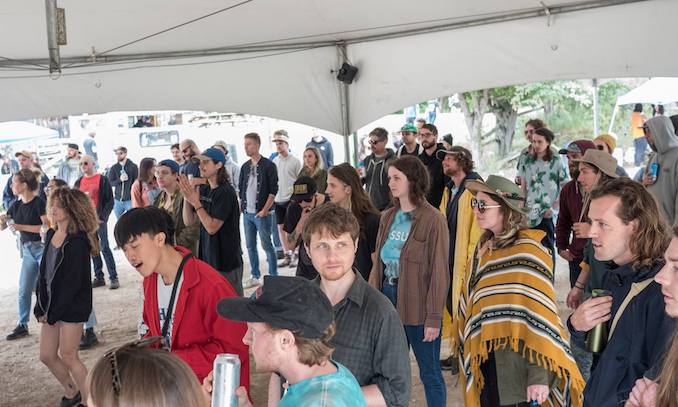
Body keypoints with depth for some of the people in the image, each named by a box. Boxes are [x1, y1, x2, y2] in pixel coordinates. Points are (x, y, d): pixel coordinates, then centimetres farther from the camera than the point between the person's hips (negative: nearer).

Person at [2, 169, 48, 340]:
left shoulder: (39, 203, -12)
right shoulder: (16, 206, 9)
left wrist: (21, 227, -19)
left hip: (43, 248, -7)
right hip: (28, 250, 7)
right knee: (24, 290, 12)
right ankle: (22, 326, 24)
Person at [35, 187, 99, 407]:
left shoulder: (78, 241, -18)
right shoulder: (51, 235, 6)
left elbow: (73, 282, -19)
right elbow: (44, 271, 10)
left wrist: (55, 312, -15)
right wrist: (40, 306, 5)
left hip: (72, 305, -8)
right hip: (51, 302, 8)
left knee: (68, 356, -1)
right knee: (47, 356, 13)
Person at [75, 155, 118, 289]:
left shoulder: (102, 180, -2)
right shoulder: (79, 182, 13)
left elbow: (109, 201, -5)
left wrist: (102, 217, -13)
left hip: (99, 219, -5)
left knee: (105, 248, -7)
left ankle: (113, 278, -3)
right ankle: (99, 277, 14)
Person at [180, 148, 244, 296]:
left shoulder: (226, 192, -16)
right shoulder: (203, 190, 6)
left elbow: (212, 227, -19)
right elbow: (189, 221, 6)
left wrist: (196, 202, -20)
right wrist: (186, 198, -7)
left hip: (226, 260, -7)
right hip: (207, 257, 7)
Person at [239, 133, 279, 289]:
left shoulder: (268, 165, -7)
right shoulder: (245, 166, 11)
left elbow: (273, 190, -10)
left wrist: (265, 210, -13)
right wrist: (241, 207, 7)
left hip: (261, 213, -6)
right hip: (247, 213, 6)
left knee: (267, 245, -1)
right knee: (250, 246, 11)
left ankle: (273, 276, 9)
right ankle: (255, 276, 21)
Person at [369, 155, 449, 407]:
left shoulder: (433, 220, -12)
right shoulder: (388, 217, 7)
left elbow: (439, 272, -13)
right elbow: (379, 262, 10)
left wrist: (434, 318, -14)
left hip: (417, 303, -6)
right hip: (388, 297, 6)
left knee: (429, 372, 7)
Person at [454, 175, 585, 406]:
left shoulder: (527, 253, -17)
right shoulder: (484, 246, 6)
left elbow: (539, 314, -21)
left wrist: (539, 376, -23)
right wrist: (465, 345, 15)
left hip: (514, 365, -7)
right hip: (483, 359, 7)